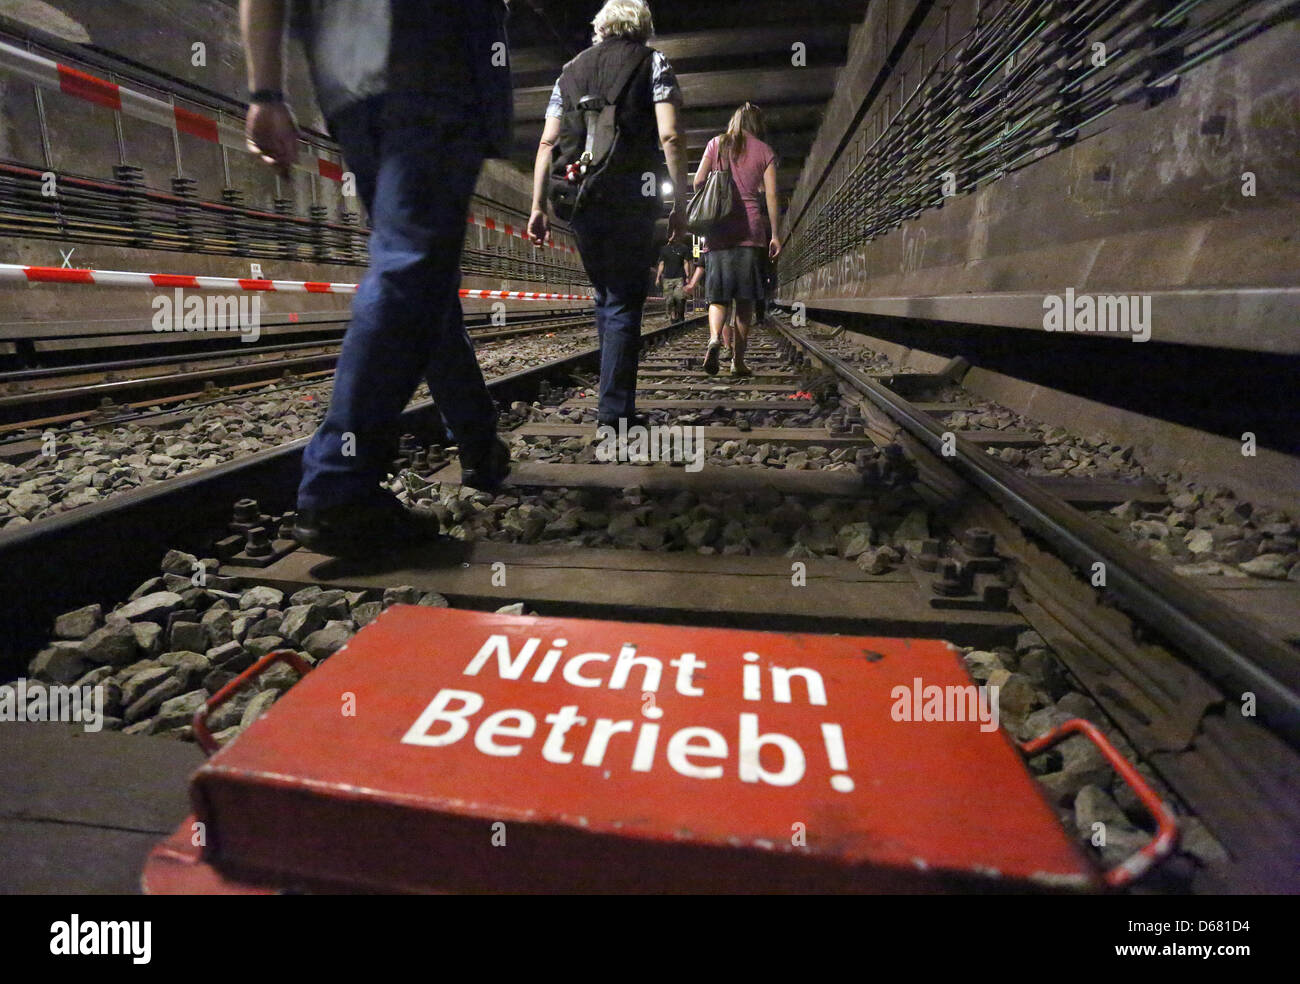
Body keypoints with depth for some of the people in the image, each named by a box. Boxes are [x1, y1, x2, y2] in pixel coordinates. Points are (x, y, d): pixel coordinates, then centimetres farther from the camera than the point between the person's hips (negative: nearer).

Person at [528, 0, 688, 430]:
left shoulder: (570, 70, 20)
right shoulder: (653, 63, 8)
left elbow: (547, 143, 12)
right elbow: (670, 137, -6)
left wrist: (538, 207, 10)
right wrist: (679, 204, -4)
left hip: (578, 197, 4)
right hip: (631, 196, -4)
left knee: (605, 298, 16)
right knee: (625, 304, -1)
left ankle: (614, 400, 19)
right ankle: (615, 408, -5)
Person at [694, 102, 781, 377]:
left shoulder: (717, 143, 10)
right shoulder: (765, 151, 8)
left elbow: (698, 182, 5)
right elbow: (770, 195, 3)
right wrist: (775, 235, 5)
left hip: (719, 229, 1)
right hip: (751, 229, -1)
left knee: (717, 294, 4)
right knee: (745, 298, 3)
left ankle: (714, 337, -25)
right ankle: (738, 360, 3)